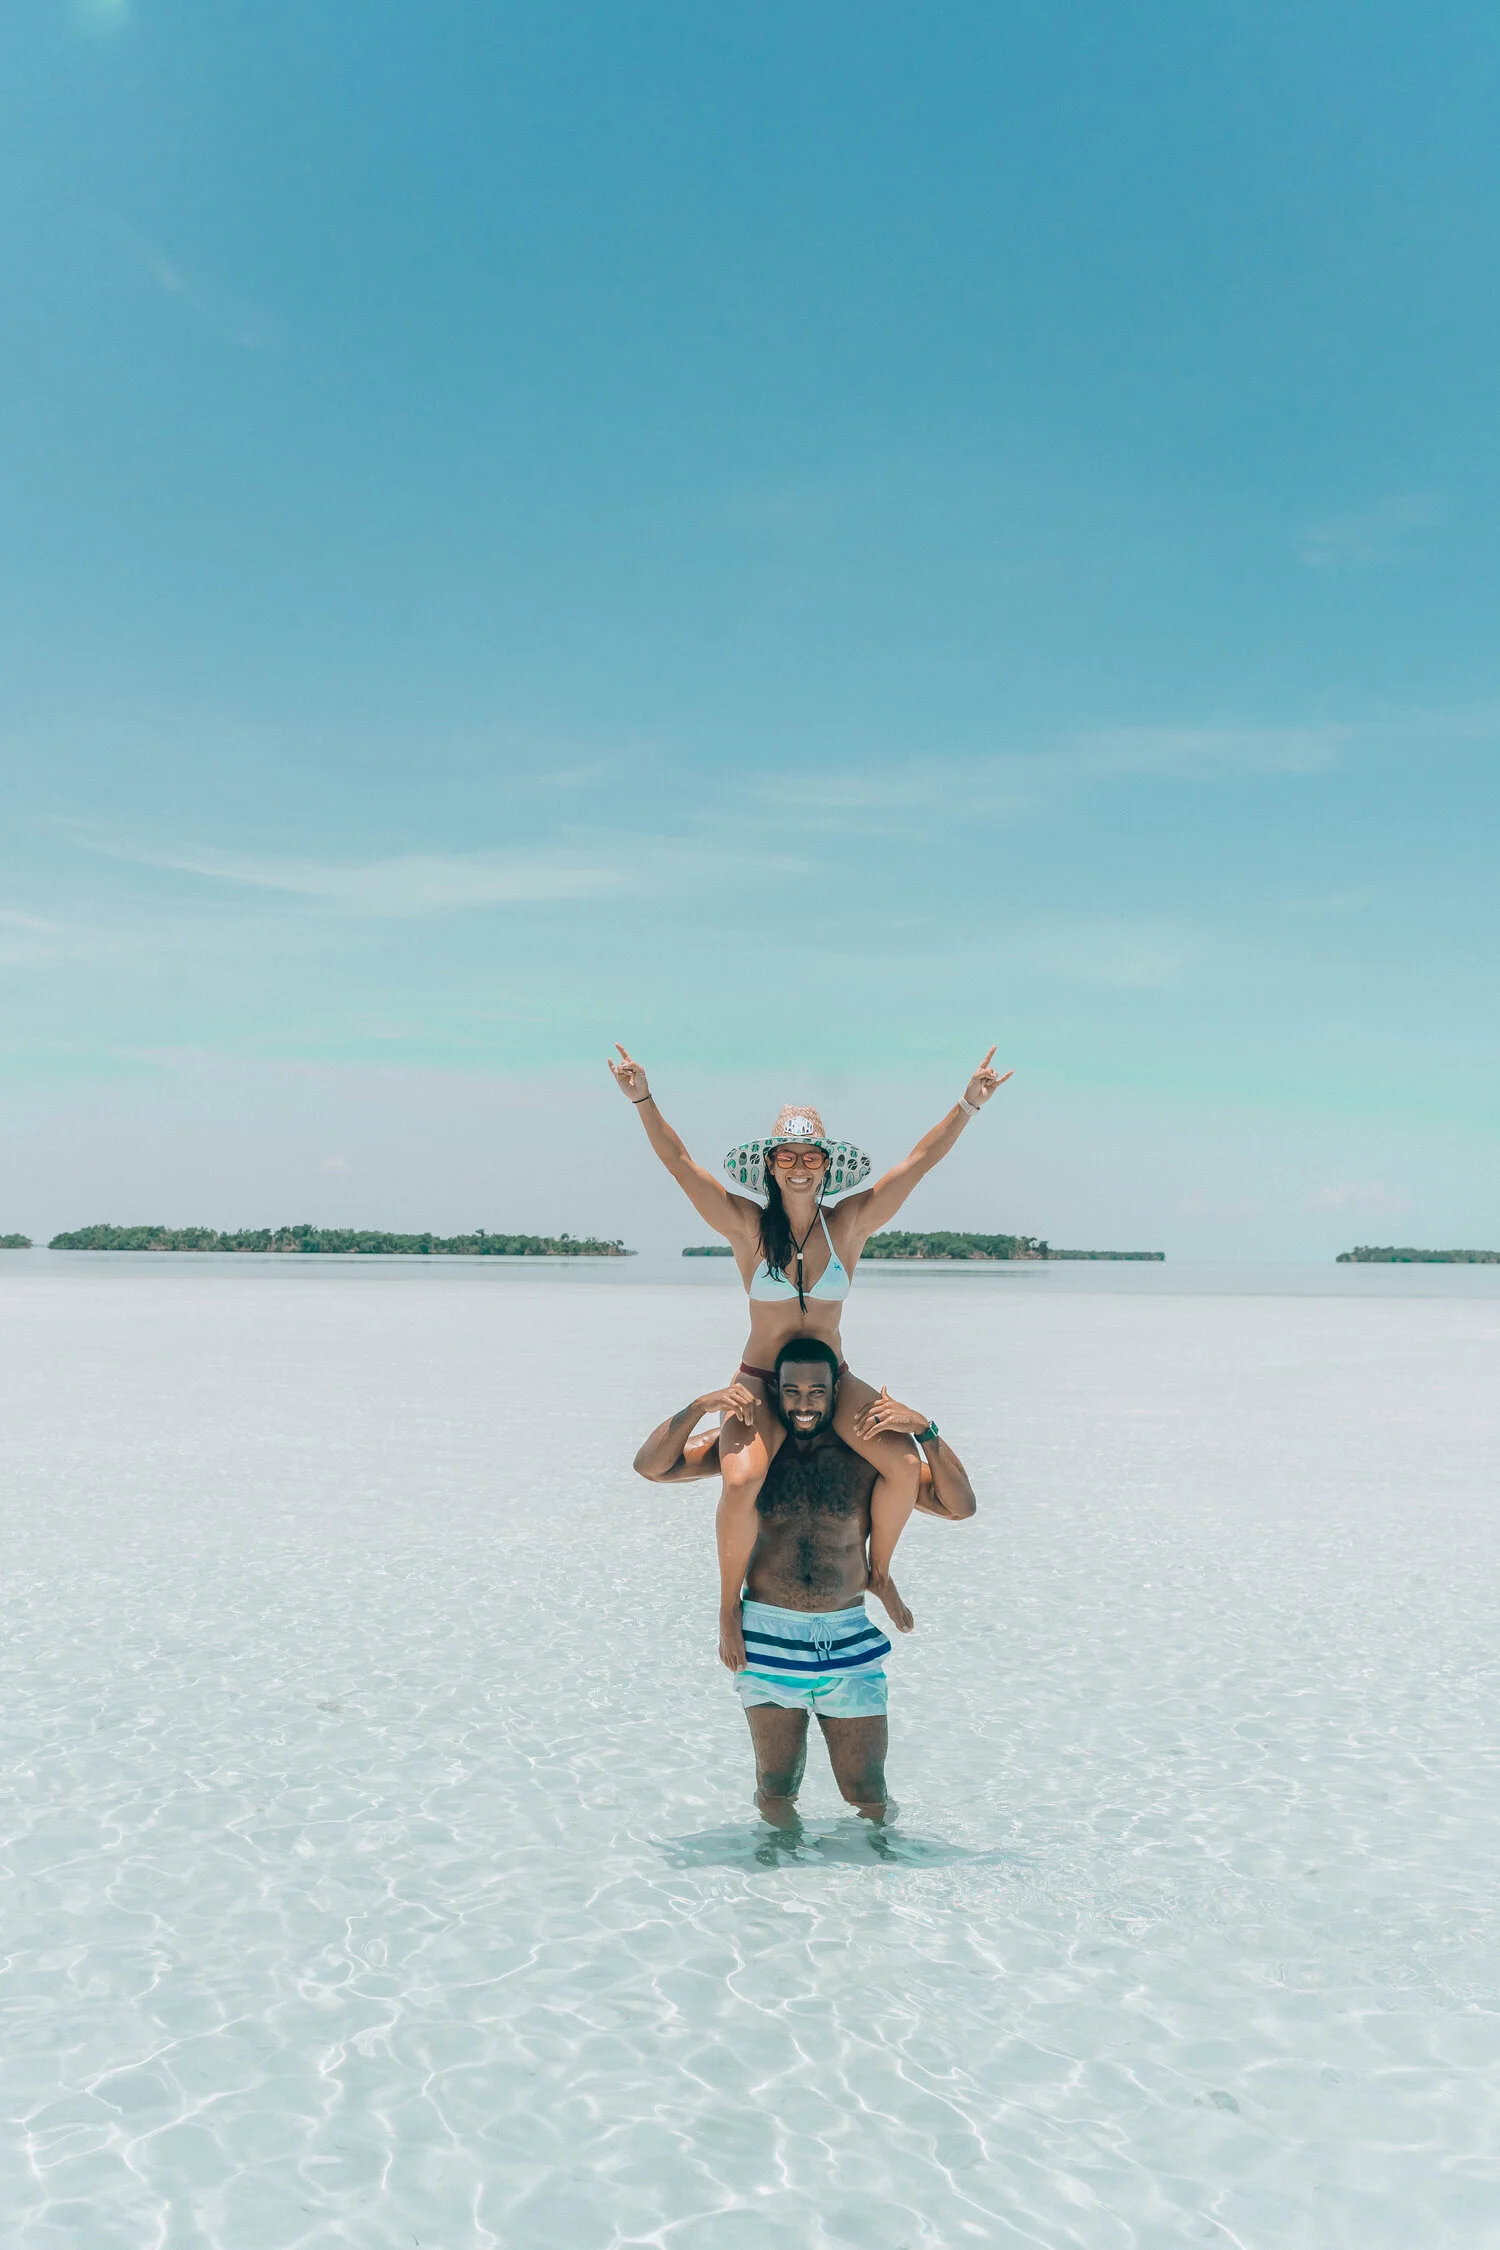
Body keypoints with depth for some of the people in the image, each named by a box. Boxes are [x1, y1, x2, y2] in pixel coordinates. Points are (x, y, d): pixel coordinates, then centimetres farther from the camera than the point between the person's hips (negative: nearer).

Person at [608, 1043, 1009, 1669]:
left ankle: (879, 1572, 12)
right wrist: (643, 1100, -20)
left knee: (904, 1466, -18)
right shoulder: (747, 1225, -5)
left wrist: (967, 1105, -8)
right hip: (760, 1381, -2)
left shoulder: (850, 1223, -1)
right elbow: (678, 1161, -10)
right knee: (741, 1480, -30)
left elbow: (920, 1160, -2)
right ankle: (728, 1604, -5)